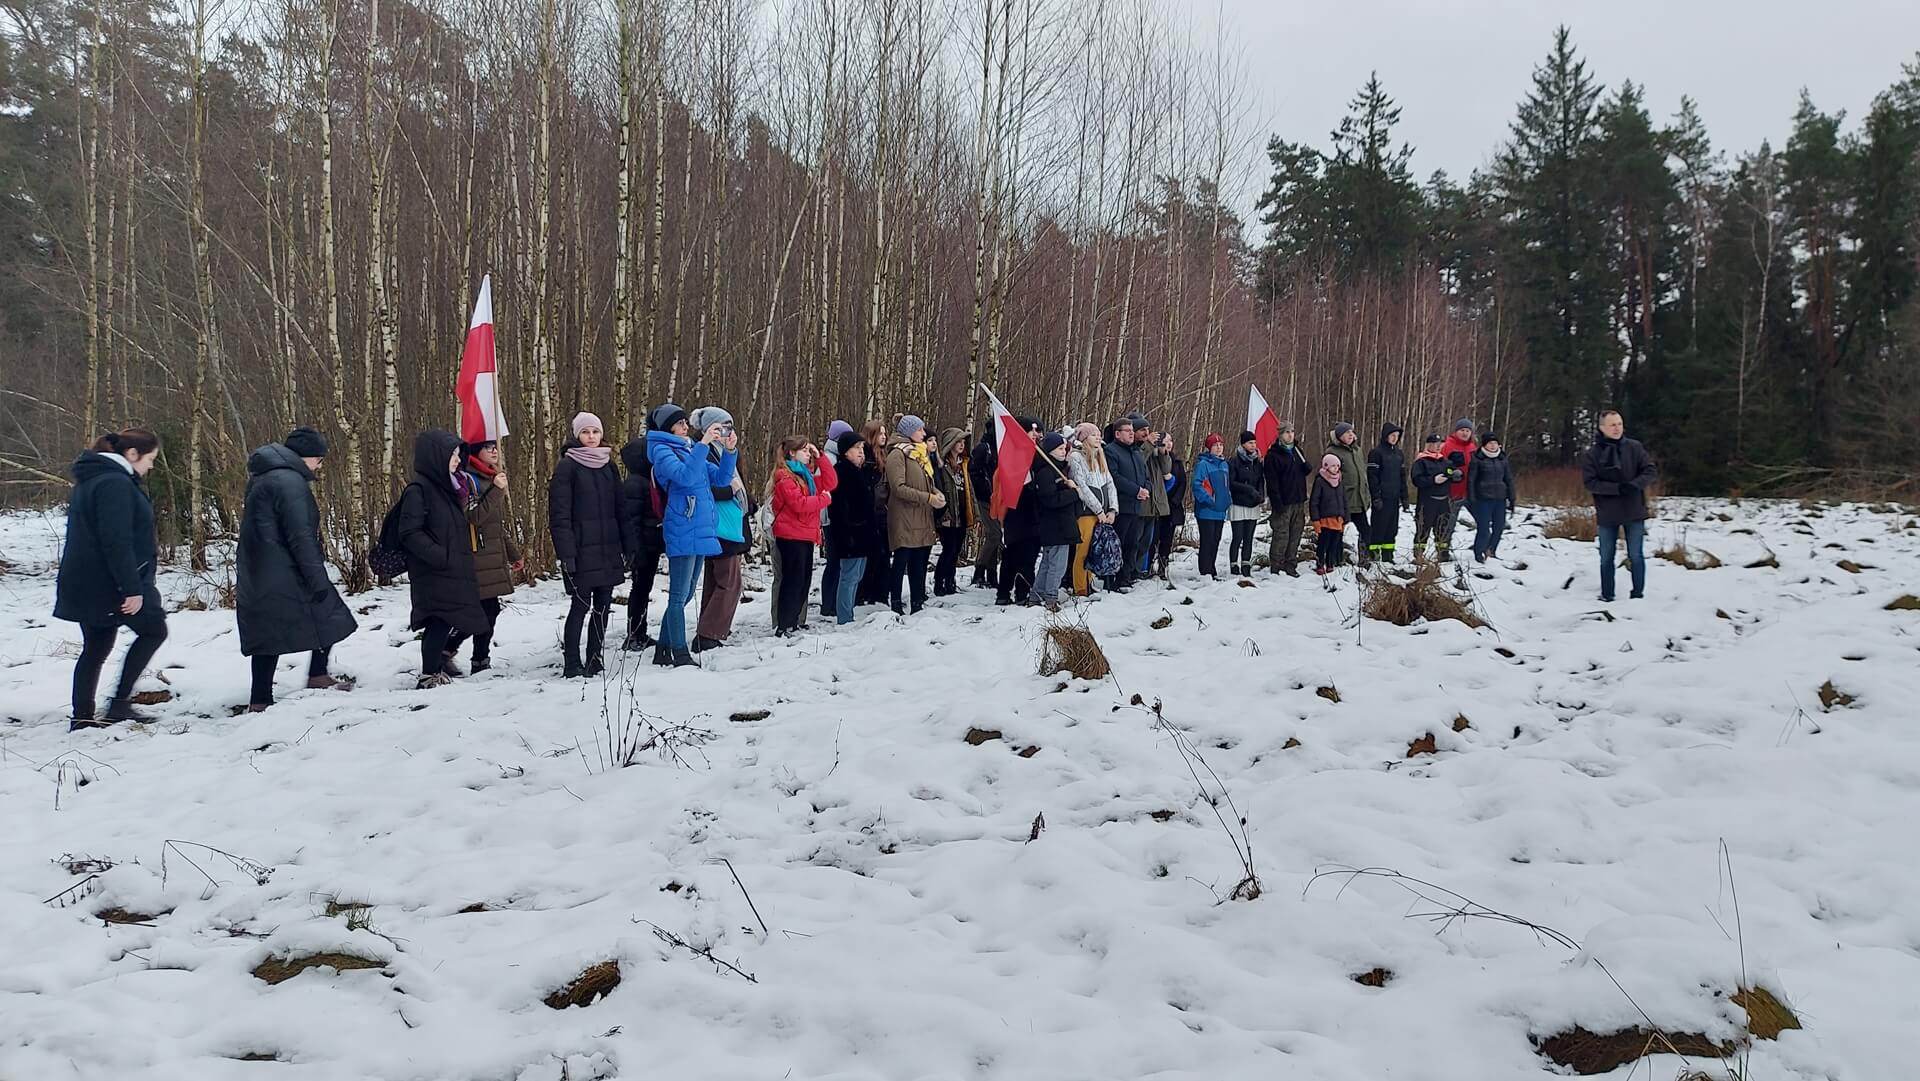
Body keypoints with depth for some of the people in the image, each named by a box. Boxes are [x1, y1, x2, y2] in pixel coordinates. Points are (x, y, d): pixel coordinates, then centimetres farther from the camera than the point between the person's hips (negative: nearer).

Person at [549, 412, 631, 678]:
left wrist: (628, 545, 9)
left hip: (608, 549, 6)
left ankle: (595, 660, 17)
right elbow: (559, 514, -9)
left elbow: (621, 509, 15)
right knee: (581, 605, -5)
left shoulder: (609, 466, 14)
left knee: (603, 605, 7)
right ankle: (573, 665, 2)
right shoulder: (567, 467, -4)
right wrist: (566, 553, -16)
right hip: (582, 551, -6)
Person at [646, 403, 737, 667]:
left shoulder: (690, 449, 20)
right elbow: (685, 476, -22)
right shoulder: (662, 450, -4)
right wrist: (703, 444, -25)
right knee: (679, 596, -6)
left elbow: (720, 479, 14)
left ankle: (663, 650, 21)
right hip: (682, 531, -9)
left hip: (700, 531, 9)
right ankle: (681, 656, -5)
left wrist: (728, 451, 0)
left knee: (684, 595, 13)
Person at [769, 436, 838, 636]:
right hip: (791, 536, -9)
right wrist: (824, 499, -8)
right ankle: (782, 627, -5)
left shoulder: (806, 473, 19)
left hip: (806, 535, 9)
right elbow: (798, 503, -20)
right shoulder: (784, 476, -9)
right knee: (793, 580, -8)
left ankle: (792, 623, 19)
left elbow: (831, 482, 14)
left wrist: (819, 457, 8)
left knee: (804, 581, 11)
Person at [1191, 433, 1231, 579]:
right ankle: (1205, 572, -3)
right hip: (1206, 511, -7)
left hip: (1220, 512, 7)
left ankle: (1212, 571, 20)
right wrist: (1208, 500, -21)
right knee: (1207, 541, -6)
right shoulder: (1203, 464, -11)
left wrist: (1229, 501, 11)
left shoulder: (1224, 464, 13)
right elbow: (1197, 485, -17)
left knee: (1215, 542, 12)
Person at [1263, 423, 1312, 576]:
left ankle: (1290, 565, 17)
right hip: (1283, 502, -7)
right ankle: (1275, 567, -1)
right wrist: (1277, 503, -19)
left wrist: (1306, 465, -4)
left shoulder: (1297, 450, 15)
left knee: (1295, 535, 9)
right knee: (1281, 535, -7)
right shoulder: (1273, 455, -7)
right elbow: (1272, 481, -12)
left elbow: (1308, 470, 21)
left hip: (1298, 501, 7)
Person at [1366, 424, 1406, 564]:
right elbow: (1372, 477, -11)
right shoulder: (1376, 453, -7)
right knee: (1378, 526, -6)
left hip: (1394, 498, 7)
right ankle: (1373, 554, -3)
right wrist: (1376, 497, -16)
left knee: (1392, 527, 8)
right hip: (1381, 498, -7)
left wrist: (1404, 497, 13)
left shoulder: (1399, 454, 14)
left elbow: (1402, 476, 18)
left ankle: (1388, 555, 13)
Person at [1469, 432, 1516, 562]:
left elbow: (1509, 480, 17)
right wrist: (1472, 501, -9)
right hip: (1483, 499, -5)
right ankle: (1479, 554, 8)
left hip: (1500, 499, 5)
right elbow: (1471, 480, -4)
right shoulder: (1477, 459, -2)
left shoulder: (1503, 461, 12)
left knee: (1499, 527, 7)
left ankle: (1491, 551, 24)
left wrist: (1511, 499, 13)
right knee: (1483, 529, -8)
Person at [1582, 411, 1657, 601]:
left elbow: (1651, 471, -2)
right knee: (1606, 557, 9)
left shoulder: (1634, 448, -1)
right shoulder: (1591, 455, -4)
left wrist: (1634, 486, -20)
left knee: (1636, 555, 5)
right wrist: (1618, 488, -21)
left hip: (1634, 512, 0)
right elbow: (1590, 482, -11)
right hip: (1607, 514, 0)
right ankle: (1607, 596, 20)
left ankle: (1638, 594, 16)